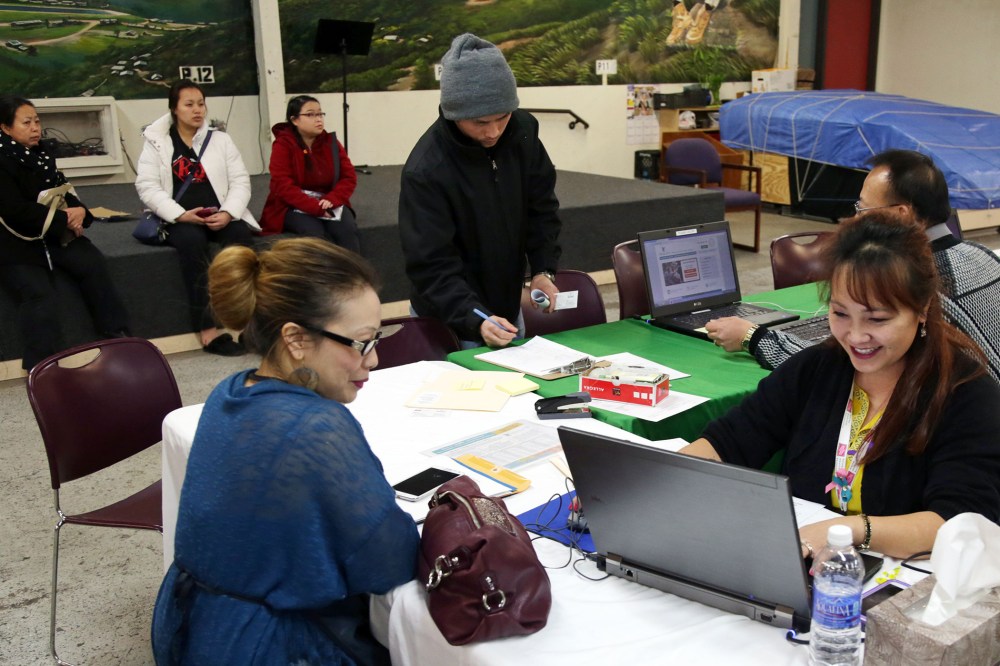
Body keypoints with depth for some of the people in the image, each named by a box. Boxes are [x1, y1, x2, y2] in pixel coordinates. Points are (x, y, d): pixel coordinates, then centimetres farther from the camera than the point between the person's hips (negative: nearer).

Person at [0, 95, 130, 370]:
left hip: (52, 235, 6)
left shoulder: (41, 157, 13)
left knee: (93, 263, -18)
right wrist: (64, 219, -15)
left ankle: (117, 334, -9)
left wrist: (79, 211, -11)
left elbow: (64, 194, 13)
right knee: (41, 296, -24)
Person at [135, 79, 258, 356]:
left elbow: (240, 181, 5)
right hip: (179, 220, -2)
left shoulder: (220, 139, 12)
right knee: (192, 240, -35)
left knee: (241, 234, -30)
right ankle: (207, 328, -35)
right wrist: (181, 215, -19)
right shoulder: (157, 142, 6)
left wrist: (227, 213, -15)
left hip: (219, 217, 2)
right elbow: (147, 187, -4)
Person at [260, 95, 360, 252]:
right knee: (314, 232, -35)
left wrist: (331, 200, -19)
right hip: (295, 207, -3)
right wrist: (315, 207, -26)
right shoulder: (283, 145, -6)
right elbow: (283, 186, -16)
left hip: (328, 203, 4)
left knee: (347, 229, -28)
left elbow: (349, 176, 1)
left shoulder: (331, 142, 6)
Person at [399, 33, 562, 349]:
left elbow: (541, 206, 2)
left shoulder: (523, 131, -11)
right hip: (451, 321, -5)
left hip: (508, 307, 6)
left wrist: (543, 269, -9)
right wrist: (476, 320, -37)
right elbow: (431, 265, -25)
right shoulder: (425, 171, -27)